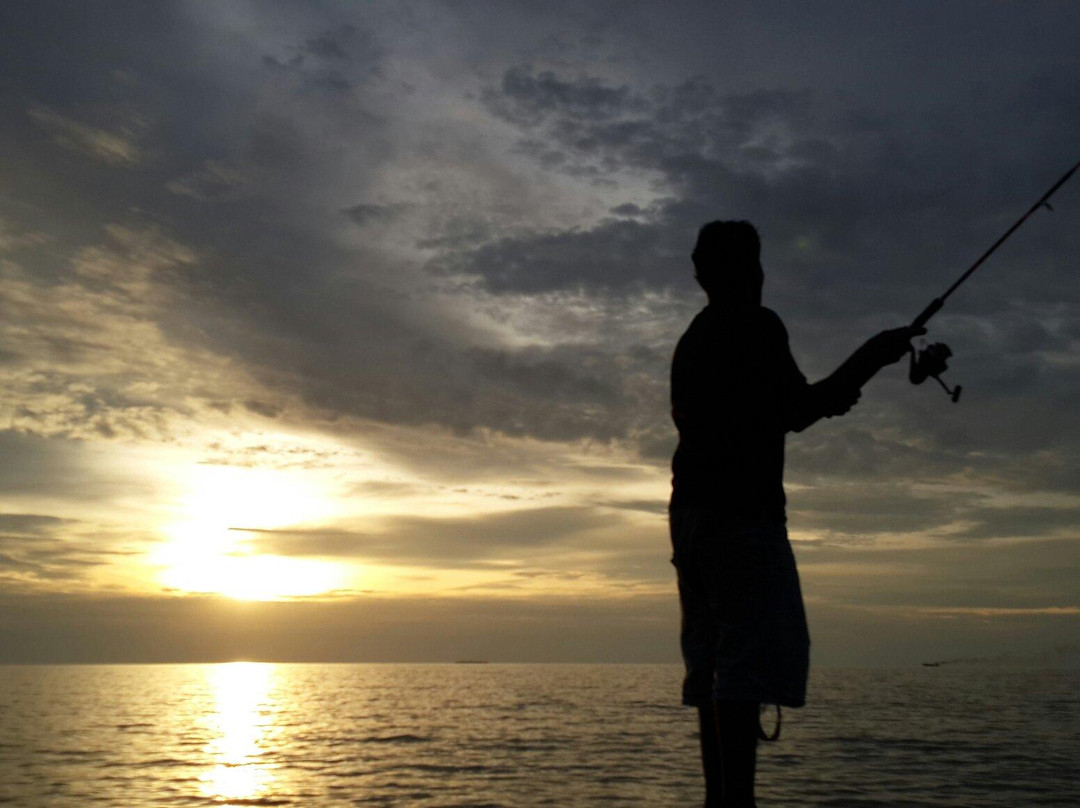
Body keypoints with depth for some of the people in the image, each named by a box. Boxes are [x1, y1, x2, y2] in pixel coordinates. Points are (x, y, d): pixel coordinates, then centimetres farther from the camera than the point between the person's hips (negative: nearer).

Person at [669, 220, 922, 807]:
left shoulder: (690, 343, 22)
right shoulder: (756, 326, -4)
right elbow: (793, 412, -11)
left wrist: (820, 402, 27)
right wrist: (870, 358, -1)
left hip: (690, 511, 9)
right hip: (742, 511, -9)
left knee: (710, 661, 7)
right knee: (749, 659, -13)